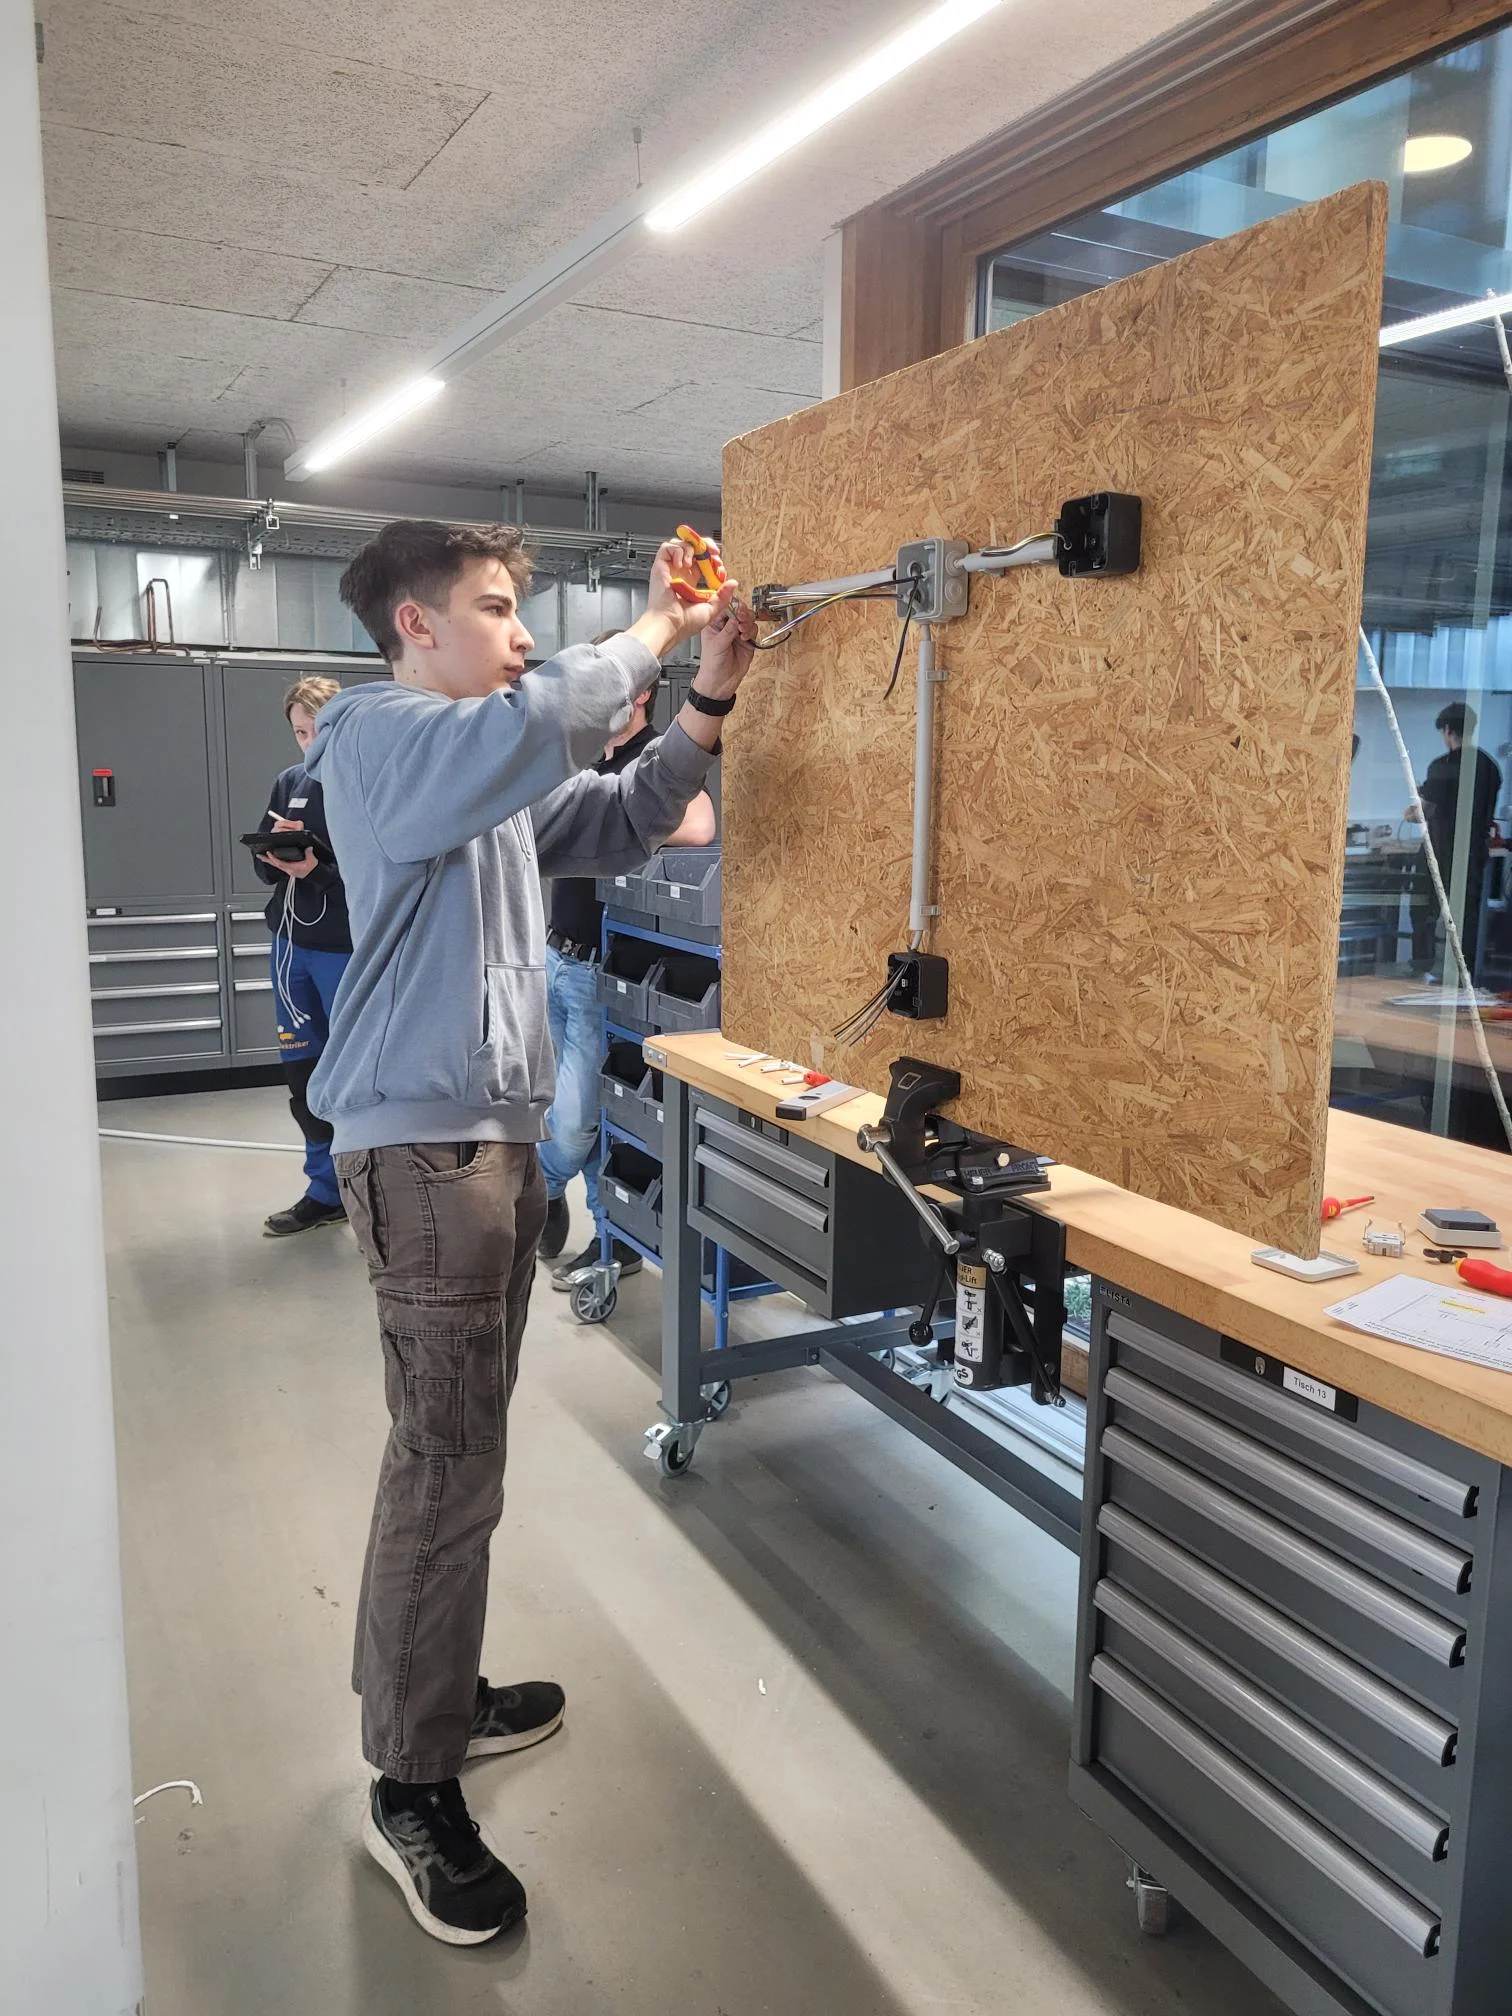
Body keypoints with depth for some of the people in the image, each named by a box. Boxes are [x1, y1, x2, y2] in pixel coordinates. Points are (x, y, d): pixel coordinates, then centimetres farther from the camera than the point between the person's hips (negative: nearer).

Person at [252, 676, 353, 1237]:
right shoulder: (289, 782, 8)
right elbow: (263, 864, 12)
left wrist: (317, 870, -26)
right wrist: (274, 849, -9)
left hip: (347, 950, -6)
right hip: (290, 943, 6)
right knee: (302, 1071, 12)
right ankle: (326, 1190, 26)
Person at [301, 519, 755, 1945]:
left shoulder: (492, 769, 17)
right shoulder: (377, 737, -11)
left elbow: (616, 822, 18)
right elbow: (541, 726, -30)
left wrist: (709, 697, 6)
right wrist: (653, 631, -14)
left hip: (492, 1131, 10)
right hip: (423, 1143, -9)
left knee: (453, 1446, 17)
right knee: (449, 1465, -5)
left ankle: (429, 1695, 33)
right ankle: (412, 1791, 10)